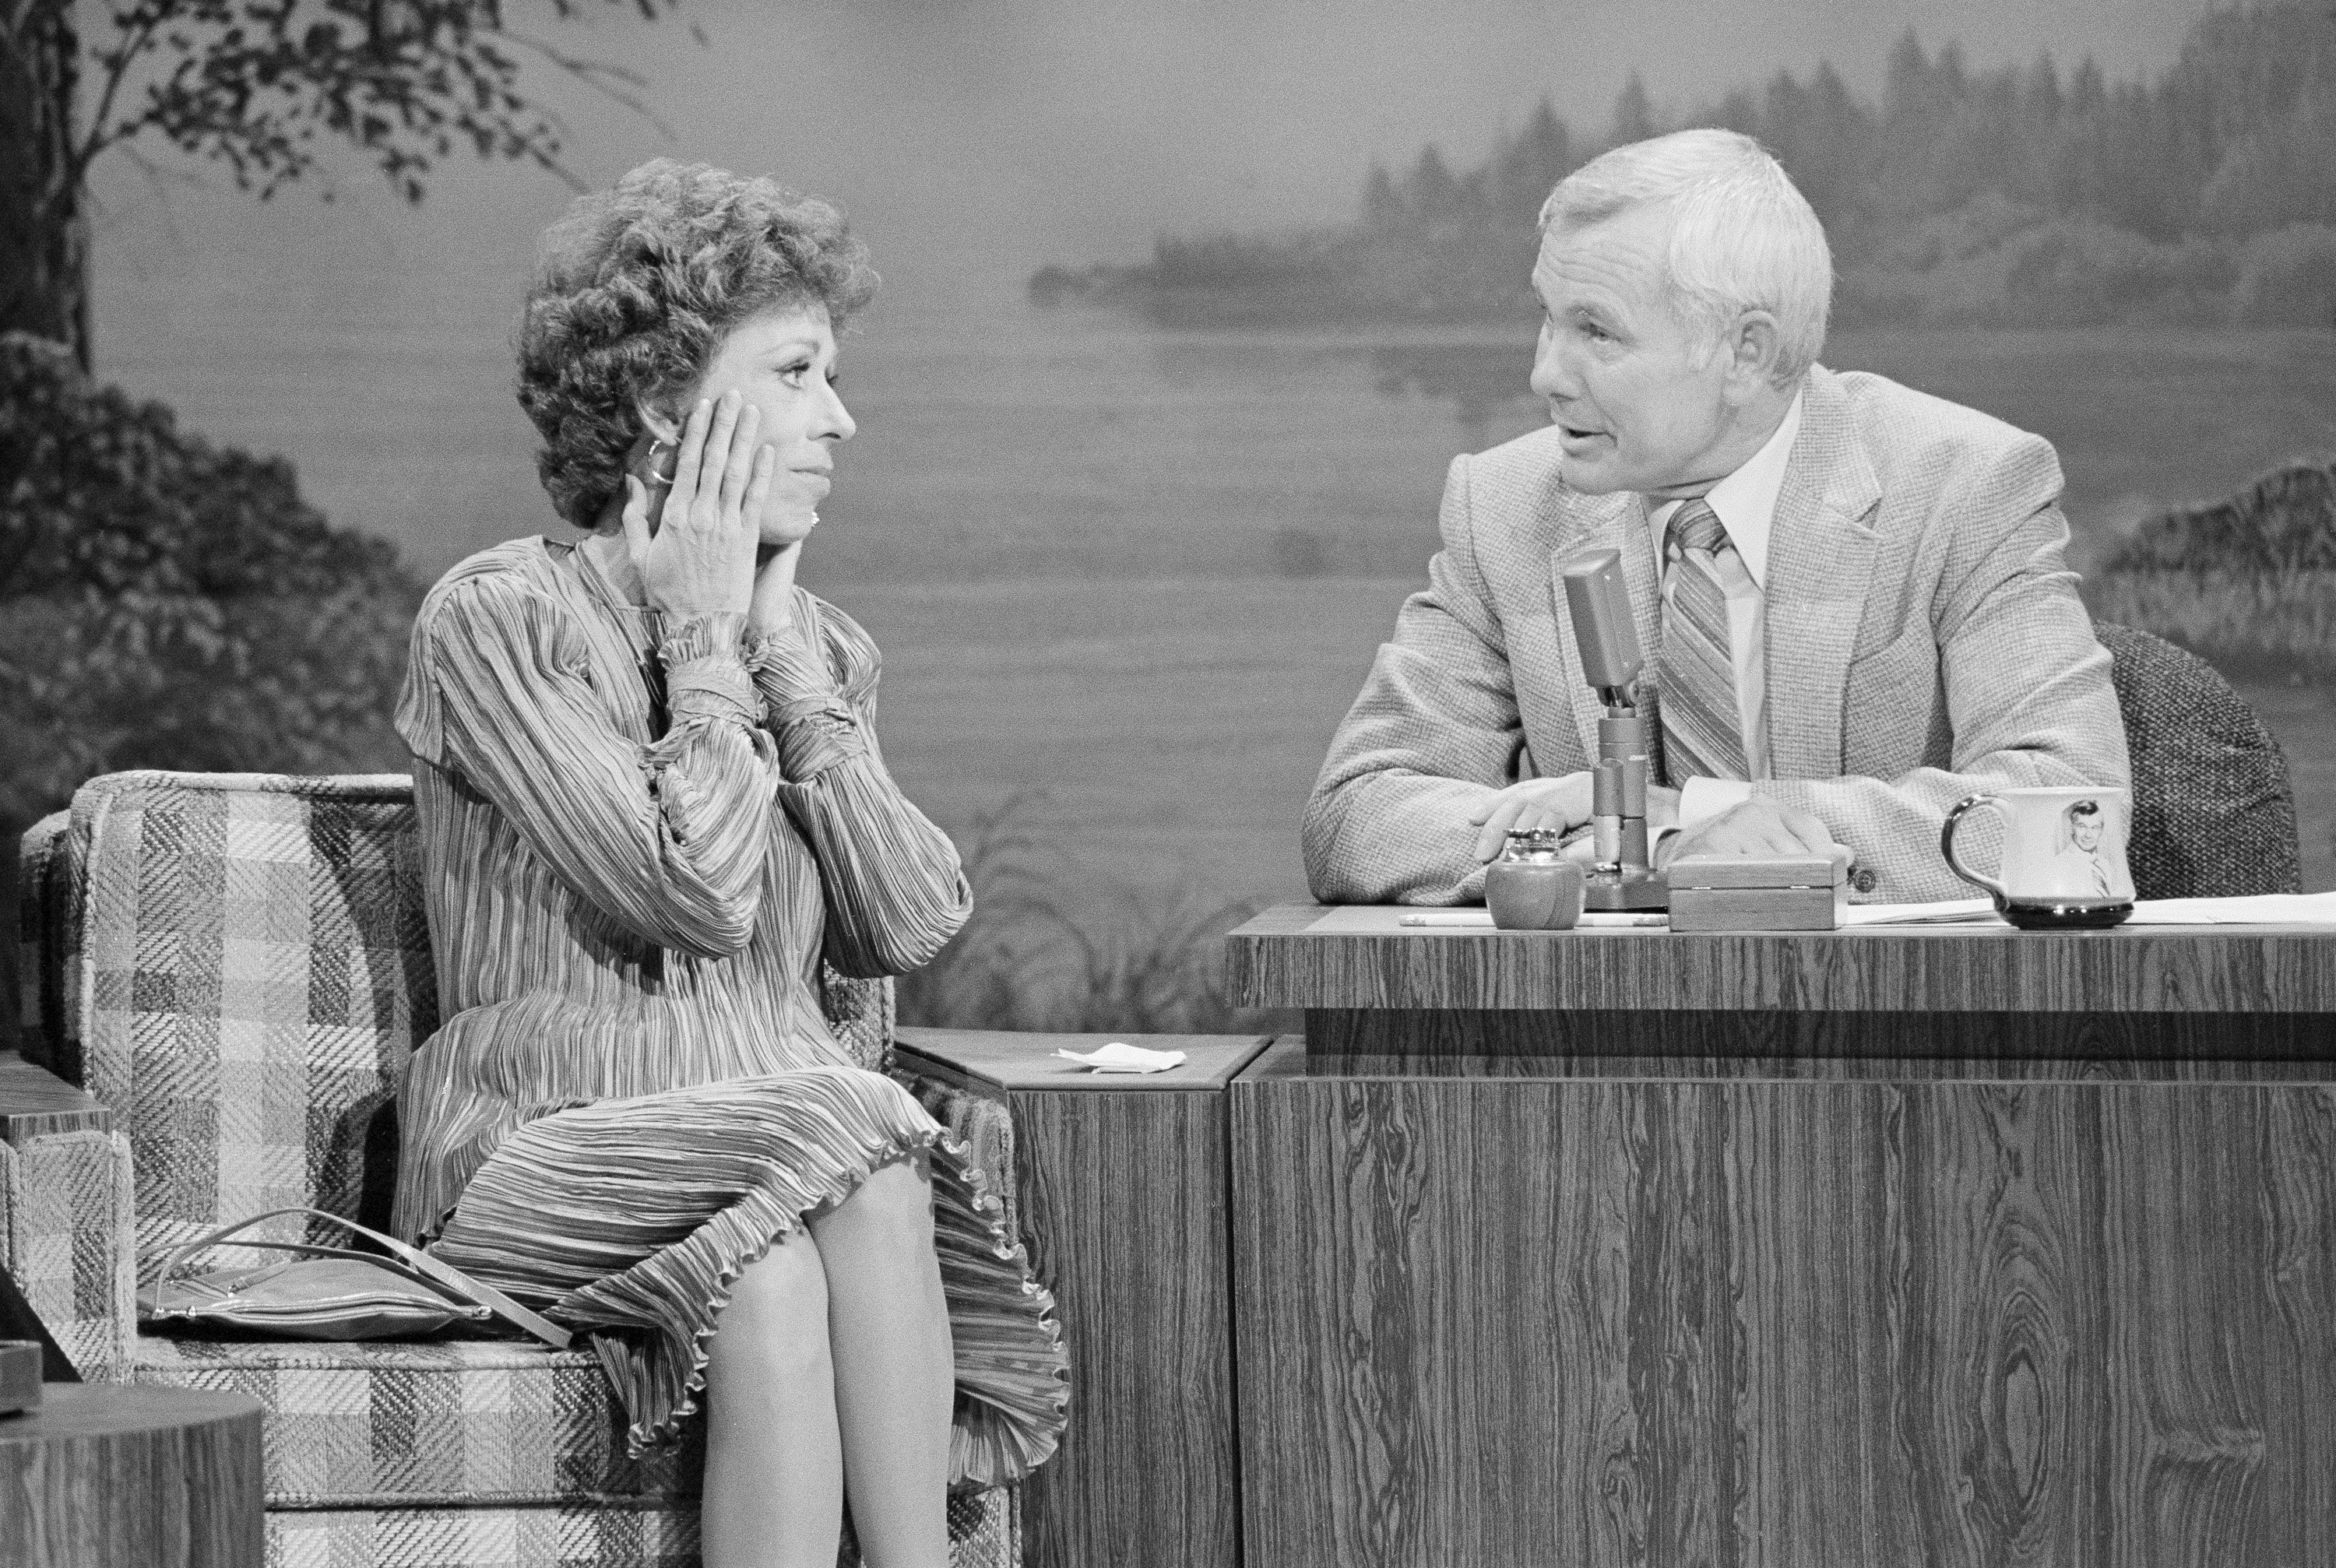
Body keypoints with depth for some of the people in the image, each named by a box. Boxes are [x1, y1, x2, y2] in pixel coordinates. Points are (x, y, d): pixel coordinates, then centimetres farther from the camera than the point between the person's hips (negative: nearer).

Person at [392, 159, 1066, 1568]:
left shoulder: (822, 648, 16)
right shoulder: (500, 619, -4)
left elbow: (911, 928, -1)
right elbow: (698, 896, -17)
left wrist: (790, 663, 0)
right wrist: (704, 641, -6)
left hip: (787, 1160, 4)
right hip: (543, 1157, -4)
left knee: (774, 1273, -32)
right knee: (845, 1134, -32)